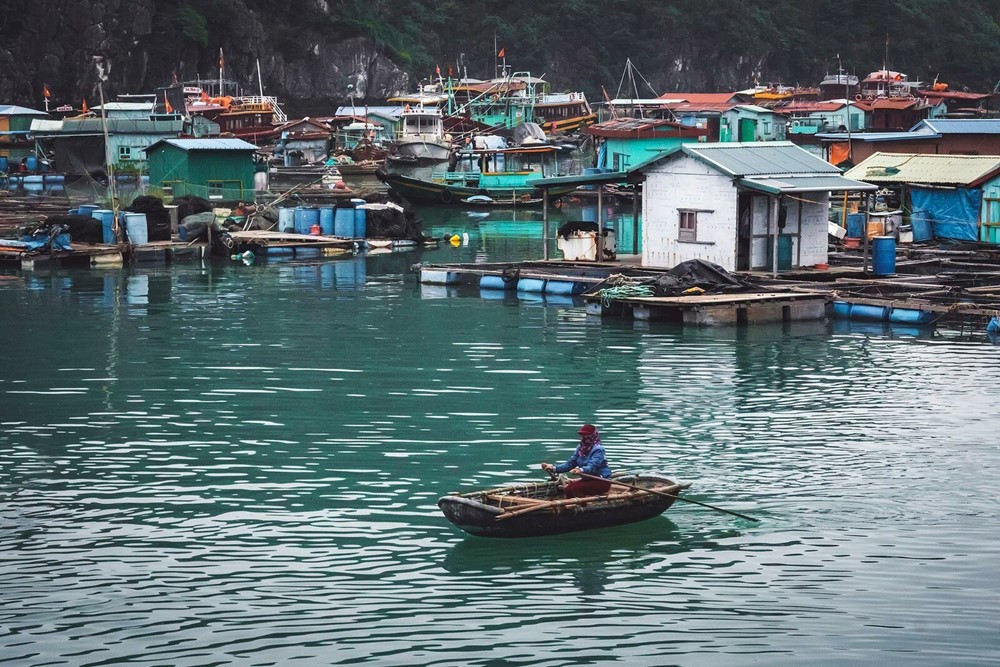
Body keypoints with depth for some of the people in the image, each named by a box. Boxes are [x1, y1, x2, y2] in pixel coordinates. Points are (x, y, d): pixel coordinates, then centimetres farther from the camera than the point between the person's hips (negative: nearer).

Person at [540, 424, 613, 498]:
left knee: (576, 488, -25)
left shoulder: (598, 449, -19)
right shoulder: (580, 448, 4)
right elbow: (570, 464, 4)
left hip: (602, 481, -8)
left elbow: (592, 467, -33)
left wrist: (580, 470, -54)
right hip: (589, 479, 8)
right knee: (567, 489, -10)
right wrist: (554, 468, -10)